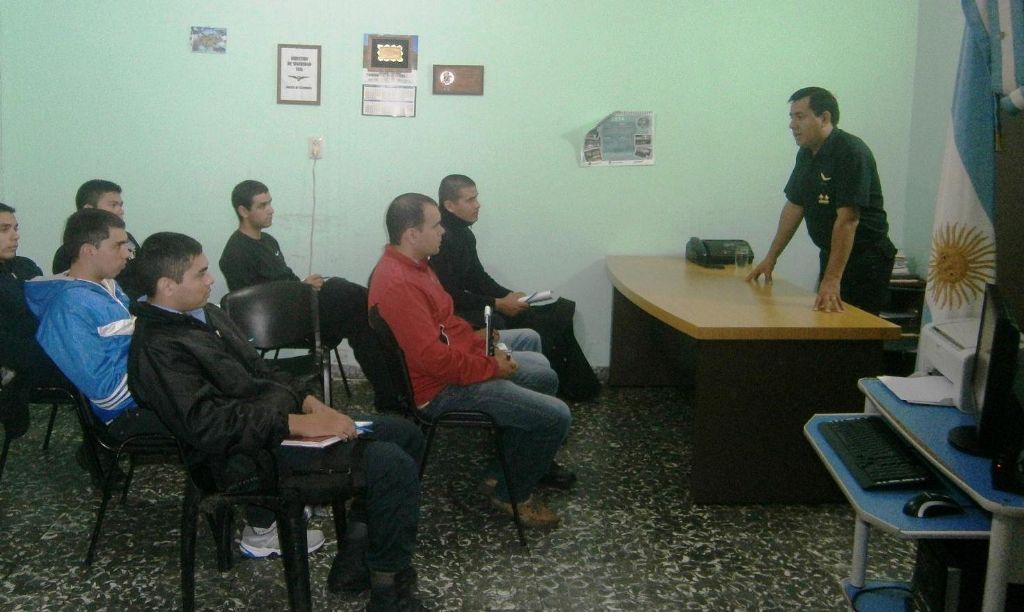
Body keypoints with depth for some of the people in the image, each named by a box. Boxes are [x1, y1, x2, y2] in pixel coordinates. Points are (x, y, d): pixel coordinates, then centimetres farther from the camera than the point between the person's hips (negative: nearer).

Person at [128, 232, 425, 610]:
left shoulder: (206, 314, 14)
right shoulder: (158, 348, -16)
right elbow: (207, 424, -26)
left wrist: (311, 402, 1)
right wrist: (301, 423, -26)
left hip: (281, 417, 10)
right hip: (254, 453, -10)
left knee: (406, 435, 7)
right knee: (393, 466, -21)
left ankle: (355, 560, 11)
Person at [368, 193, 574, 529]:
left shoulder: (409, 264, 4)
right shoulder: (398, 285, -29)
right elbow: (434, 359, -32)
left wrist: (484, 345, 4)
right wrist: (492, 366, -19)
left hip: (452, 355, 11)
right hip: (439, 388, -11)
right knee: (555, 416, -12)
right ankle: (512, 493, 10)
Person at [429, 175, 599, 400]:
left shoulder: (463, 232, 10)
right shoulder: (443, 238, -22)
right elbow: (450, 297, -24)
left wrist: (508, 296, 1)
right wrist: (497, 304, -19)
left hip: (471, 306, 10)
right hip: (461, 315, -10)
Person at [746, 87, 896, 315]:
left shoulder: (851, 152, -20)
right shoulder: (806, 155, 7)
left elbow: (847, 219, -26)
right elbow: (794, 206, 15)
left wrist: (832, 280, -31)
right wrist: (770, 258, 14)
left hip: (865, 258, -8)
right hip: (831, 254, 8)